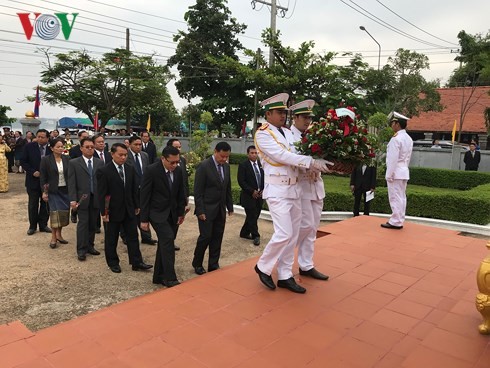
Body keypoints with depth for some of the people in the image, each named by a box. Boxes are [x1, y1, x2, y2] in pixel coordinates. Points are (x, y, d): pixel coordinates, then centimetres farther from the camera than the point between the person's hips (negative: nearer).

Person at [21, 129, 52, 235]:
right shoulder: (29, 147, -4)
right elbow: (23, 161, -2)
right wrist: (33, 172, -13)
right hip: (33, 180, 0)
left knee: (45, 204, 8)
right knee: (33, 204, 8)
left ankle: (43, 225, 19)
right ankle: (32, 226, 19)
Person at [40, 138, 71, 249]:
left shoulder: (67, 159, 3)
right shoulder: (46, 160, -5)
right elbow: (43, 177, -3)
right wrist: (44, 191, -6)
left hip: (66, 190, 3)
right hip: (53, 191, -3)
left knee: (64, 212, 6)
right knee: (55, 212, -8)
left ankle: (58, 234, 24)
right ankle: (53, 237, 5)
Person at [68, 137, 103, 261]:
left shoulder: (99, 163, 7)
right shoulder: (74, 163, 1)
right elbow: (71, 183, -3)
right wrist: (73, 200, -10)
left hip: (96, 198, 3)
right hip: (82, 198, -3)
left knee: (92, 224, 9)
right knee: (83, 223, -2)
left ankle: (90, 246, 22)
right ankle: (81, 250, 6)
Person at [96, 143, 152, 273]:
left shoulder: (130, 169, 3)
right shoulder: (104, 171, -12)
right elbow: (102, 194, -12)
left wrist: (137, 205, 10)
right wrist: (103, 212, -13)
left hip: (129, 209, 5)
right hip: (113, 210, -4)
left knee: (133, 236, 6)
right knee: (111, 238, 10)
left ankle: (136, 263, 12)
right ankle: (113, 263, 26)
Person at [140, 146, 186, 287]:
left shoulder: (178, 170, 0)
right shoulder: (151, 170, -16)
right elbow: (144, 196, -13)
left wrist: (181, 212, 9)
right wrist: (144, 219, -12)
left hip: (172, 213, 6)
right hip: (157, 213, -6)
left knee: (164, 243, 11)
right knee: (168, 239, -19)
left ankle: (159, 276, 23)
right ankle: (170, 278, -13)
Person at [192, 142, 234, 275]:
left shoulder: (226, 166, 7)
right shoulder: (204, 166, -13)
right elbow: (198, 191, -13)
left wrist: (230, 207, 11)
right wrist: (200, 210, -16)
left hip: (220, 209, 6)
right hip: (206, 209, -6)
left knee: (217, 237, 7)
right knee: (206, 236, -4)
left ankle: (213, 265, 19)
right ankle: (197, 264, 17)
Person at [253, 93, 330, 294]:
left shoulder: (288, 133, 14)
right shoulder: (263, 134, -8)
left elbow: (295, 156, 8)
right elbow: (282, 156, -18)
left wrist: (316, 164, -9)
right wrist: (311, 162, -21)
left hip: (294, 189, 8)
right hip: (277, 190, -7)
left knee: (293, 235, 9)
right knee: (284, 234, -11)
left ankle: (285, 276, 21)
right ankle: (263, 267, 13)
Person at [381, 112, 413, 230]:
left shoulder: (396, 139, -16)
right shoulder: (408, 139, 12)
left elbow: (393, 159, -18)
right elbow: (408, 158, 15)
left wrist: (389, 175, -15)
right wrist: (404, 168, 20)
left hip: (396, 172, -9)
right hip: (404, 172, 9)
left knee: (395, 198, -4)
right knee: (402, 197, 11)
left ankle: (395, 222, 0)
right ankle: (400, 220, 17)